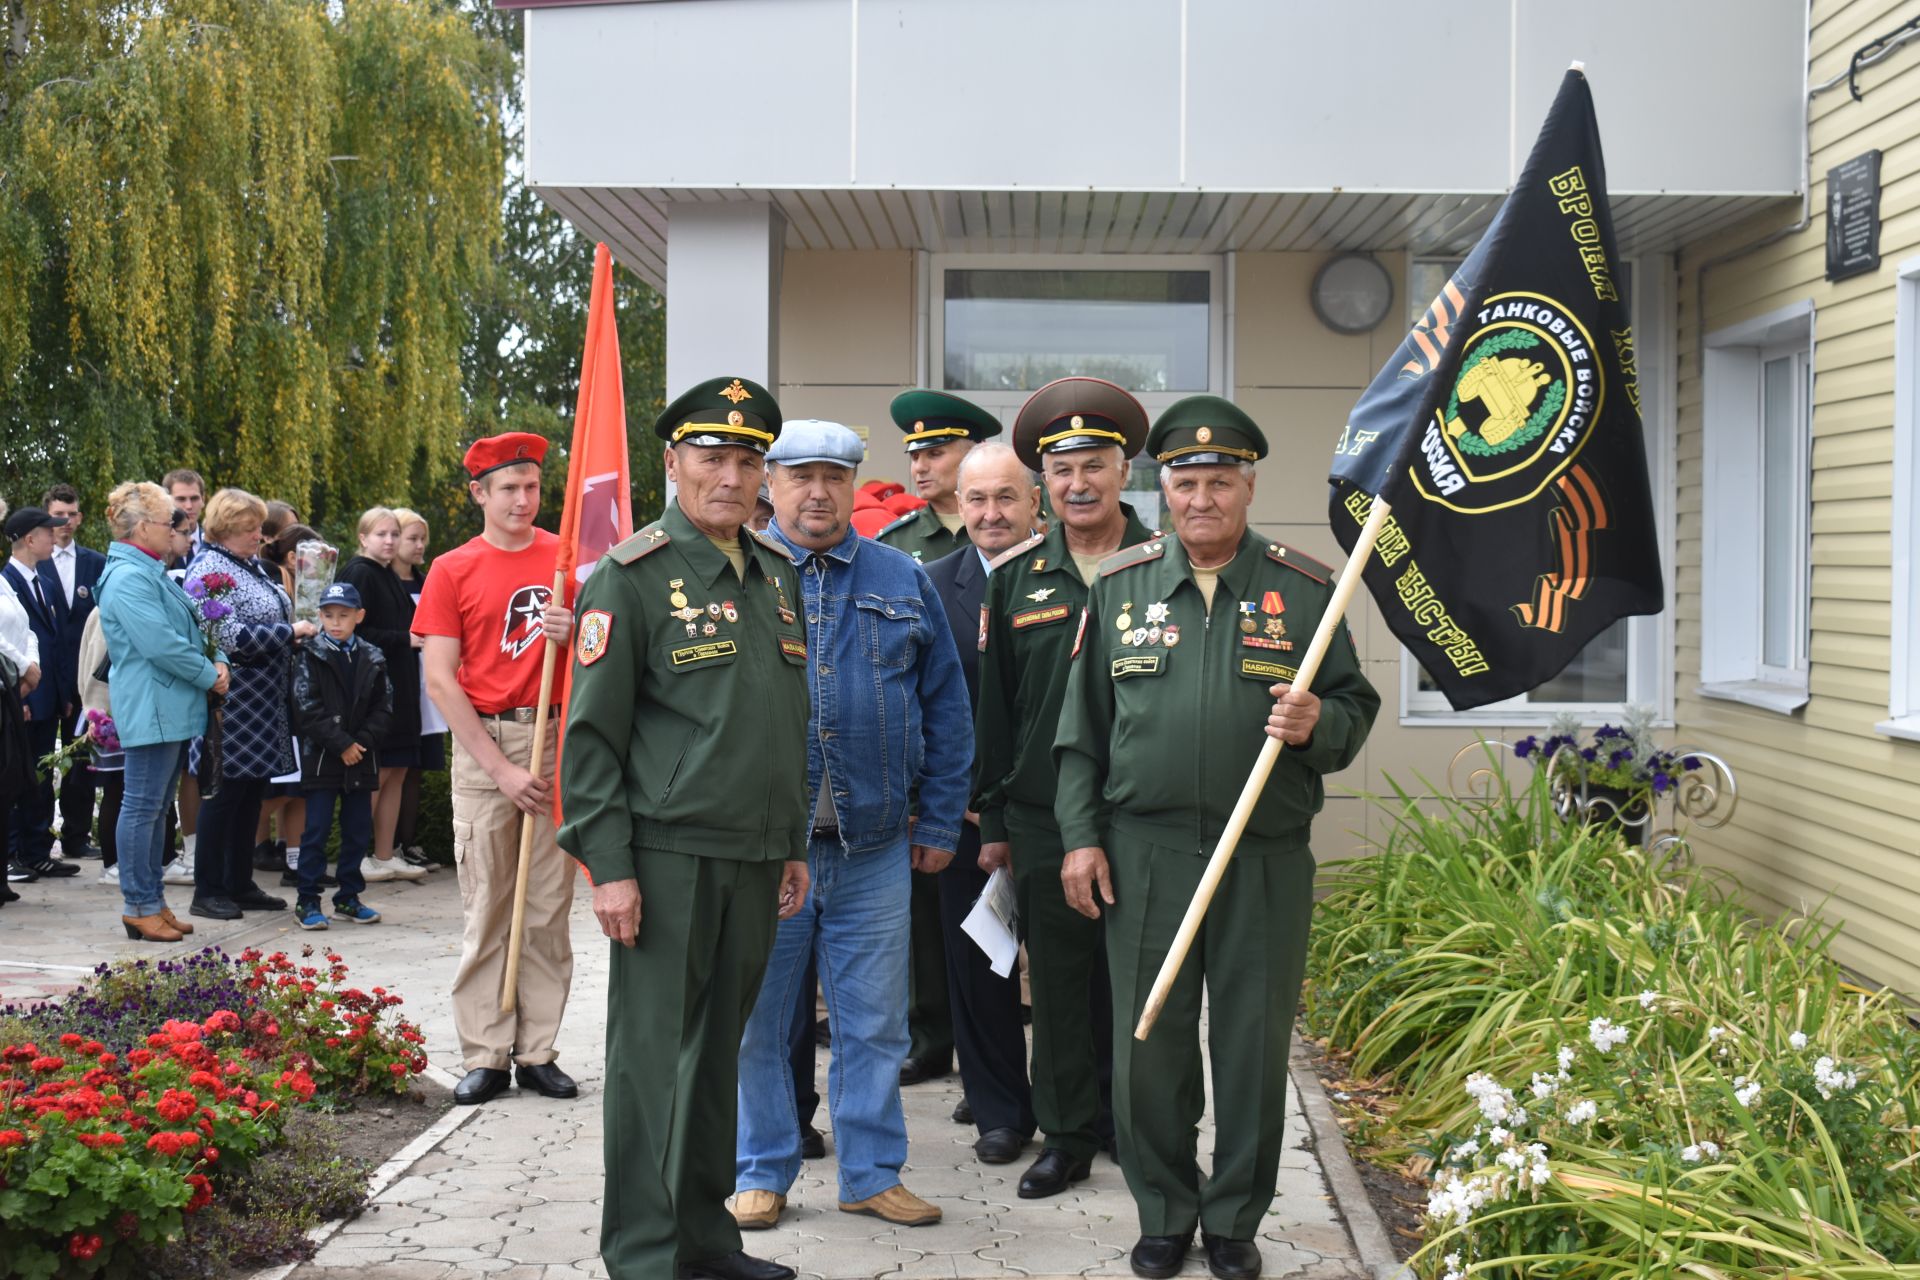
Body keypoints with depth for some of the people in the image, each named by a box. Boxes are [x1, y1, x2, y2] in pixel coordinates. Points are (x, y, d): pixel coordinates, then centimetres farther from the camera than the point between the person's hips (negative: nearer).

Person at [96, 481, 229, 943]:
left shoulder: (153, 572, 18)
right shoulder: (129, 577, -16)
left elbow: (190, 627, 21)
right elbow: (161, 644, -23)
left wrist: (217, 660, 2)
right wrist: (209, 675, -12)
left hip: (173, 709, 11)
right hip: (151, 709, -11)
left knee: (156, 808, 13)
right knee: (143, 808, -5)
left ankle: (153, 902, 19)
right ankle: (140, 906, 0)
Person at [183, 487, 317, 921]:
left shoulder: (251, 564, 15)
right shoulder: (209, 571, -13)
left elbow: (274, 616, 28)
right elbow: (231, 636, -22)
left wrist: (300, 628, 8)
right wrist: (291, 632, -16)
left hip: (264, 702, 9)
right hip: (234, 703, -9)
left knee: (251, 794, 13)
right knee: (225, 795, -3)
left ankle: (240, 884, 21)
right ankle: (207, 892, 5)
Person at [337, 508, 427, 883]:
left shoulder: (390, 577, 18)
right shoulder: (359, 574, -10)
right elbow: (355, 633, -18)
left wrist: (416, 638, 7)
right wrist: (406, 639, -17)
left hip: (400, 687, 9)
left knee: (397, 772, 9)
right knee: (377, 773, -6)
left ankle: (385, 857, 15)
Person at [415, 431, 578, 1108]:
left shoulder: (569, 558, 8)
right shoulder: (453, 571, 3)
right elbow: (440, 680, -3)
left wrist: (575, 634, -10)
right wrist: (501, 769, -9)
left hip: (557, 737, 2)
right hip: (483, 743, -1)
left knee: (550, 905, 3)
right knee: (486, 905, 1)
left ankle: (538, 1051, 10)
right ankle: (486, 1056, 6)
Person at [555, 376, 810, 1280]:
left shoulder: (777, 575, 13)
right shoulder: (632, 578, -7)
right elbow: (591, 731, -9)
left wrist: (793, 846, 18)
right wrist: (608, 865, -14)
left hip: (754, 863, 6)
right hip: (668, 859, -6)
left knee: (718, 1049, 14)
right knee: (654, 1057, 0)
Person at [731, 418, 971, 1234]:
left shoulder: (902, 582, 8)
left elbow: (946, 708, 10)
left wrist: (939, 824, 6)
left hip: (874, 847, 2)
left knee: (873, 1022, 8)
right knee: (756, 1021, 8)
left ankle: (872, 1173, 20)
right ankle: (762, 1170, 22)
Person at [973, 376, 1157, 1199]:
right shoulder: (1017, 577, 6)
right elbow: (994, 706, 10)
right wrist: (993, 820, 8)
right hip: (1044, 816, 2)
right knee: (1058, 978, 7)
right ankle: (1067, 1133, 19)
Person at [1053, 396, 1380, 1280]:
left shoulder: (1304, 590, 4)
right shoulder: (1118, 586, 7)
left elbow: (1356, 704, 9)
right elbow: (1082, 725, 9)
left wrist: (1318, 724, -14)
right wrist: (1080, 834, 3)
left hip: (1267, 858, 0)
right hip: (1144, 852, 1)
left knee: (1254, 1041, 5)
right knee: (1147, 1042, 4)